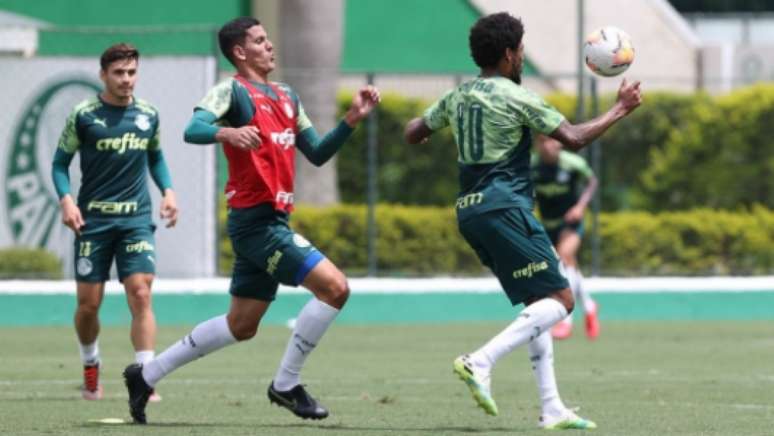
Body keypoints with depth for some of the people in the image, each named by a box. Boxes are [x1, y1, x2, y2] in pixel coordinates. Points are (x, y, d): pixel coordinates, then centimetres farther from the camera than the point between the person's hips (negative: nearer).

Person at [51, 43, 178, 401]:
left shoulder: (148, 115, 5)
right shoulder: (83, 115, -4)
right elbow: (60, 163, 3)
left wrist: (167, 190, 6)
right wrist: (66, 199, -13)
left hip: (136, 219, 1)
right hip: (92, 220, -1)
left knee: (140, 294, -14)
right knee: (88, 303, 3)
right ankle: (90, 365, 31)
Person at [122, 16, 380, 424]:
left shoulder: (286, 96, 17)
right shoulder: (232, 90, -8)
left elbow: (317, 154, 19)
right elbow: (193, 130, -25)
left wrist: (352, 118, 7)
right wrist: (227, 133, -45)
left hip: (274, 221, 9)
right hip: (255, 221, -9)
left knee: (241, 326, 14)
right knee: (334, 286, -18)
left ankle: (146, 375, 24)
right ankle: (285, 385, -8)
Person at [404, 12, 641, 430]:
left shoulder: (457, 96, 12)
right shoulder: (517, 98, -9)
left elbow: (413, 133, 21)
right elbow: (573, 138, -8)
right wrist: (619, 110, 4)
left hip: (469, 211, 9)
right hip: (504, 208, -9)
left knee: (538, 303, 14)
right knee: (560, 300, -8)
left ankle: (551, 408, 8)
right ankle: (481, 362, -24)